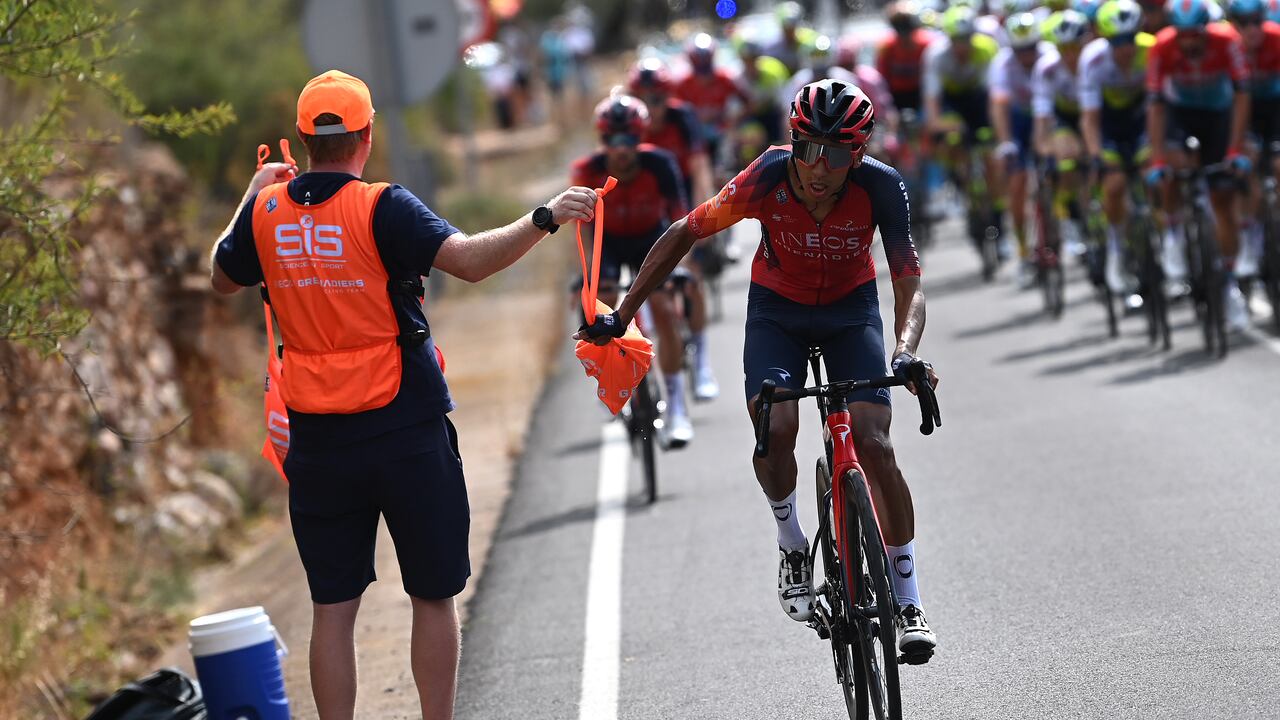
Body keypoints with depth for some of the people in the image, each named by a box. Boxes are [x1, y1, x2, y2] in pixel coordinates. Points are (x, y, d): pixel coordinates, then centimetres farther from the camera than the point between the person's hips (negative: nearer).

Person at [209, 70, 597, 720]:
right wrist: (545, 218, -18)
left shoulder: (266, 212, 1)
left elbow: (223, 279, 20)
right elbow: (469, 260, -24)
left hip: (317, 441, 4)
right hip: (406, 433, -3)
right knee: (432, 598, 9)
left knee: (332, 607, 8)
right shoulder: (382, 208, -12)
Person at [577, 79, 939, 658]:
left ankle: (908, 603, -3)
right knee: (776, 428, -25)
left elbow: (909, 284, -28)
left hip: (850, 310, 0)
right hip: (777, 310, 0)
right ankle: (792, 547, 4)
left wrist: (906, 352, -48)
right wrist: (620, 317, -16)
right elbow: (684, 235, -16)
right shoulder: (769, 177, -28)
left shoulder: (880, 186, -28)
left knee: (874, 445, -16)